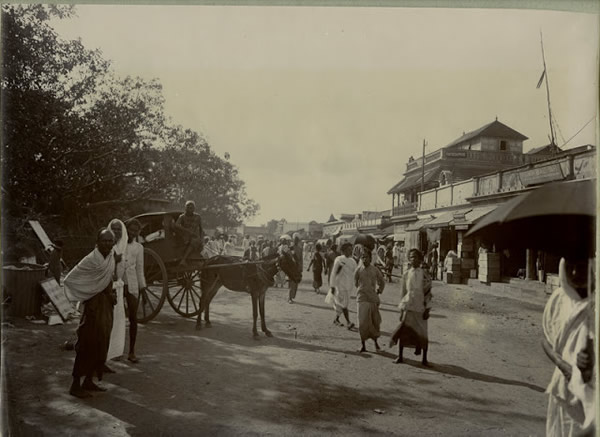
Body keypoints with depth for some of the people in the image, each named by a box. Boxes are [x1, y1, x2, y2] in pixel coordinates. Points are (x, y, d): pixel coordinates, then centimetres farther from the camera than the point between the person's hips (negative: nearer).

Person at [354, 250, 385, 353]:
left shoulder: (375, 270, 0)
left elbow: (382, 282, 16)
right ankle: (363, 345, 0)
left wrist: (379, 291, 11)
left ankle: (375, 342, 28)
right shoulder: (359, 270, -2)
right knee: (363, 322, -9)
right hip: (362, 299, -2)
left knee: (375, 322, 10)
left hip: (373, 299, 2)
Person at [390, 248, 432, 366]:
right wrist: (401, 309, 8)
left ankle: (424, 359, 18)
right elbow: (403, 292, 9)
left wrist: (427, 309, -7)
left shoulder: (424, 274, -4)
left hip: (420, 308, -2)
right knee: (403, 331, 1)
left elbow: (428, 292, -3)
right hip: (408, 306, 2)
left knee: (422, 333, 4)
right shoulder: (406, 274, 4)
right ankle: (400, 356, 14)